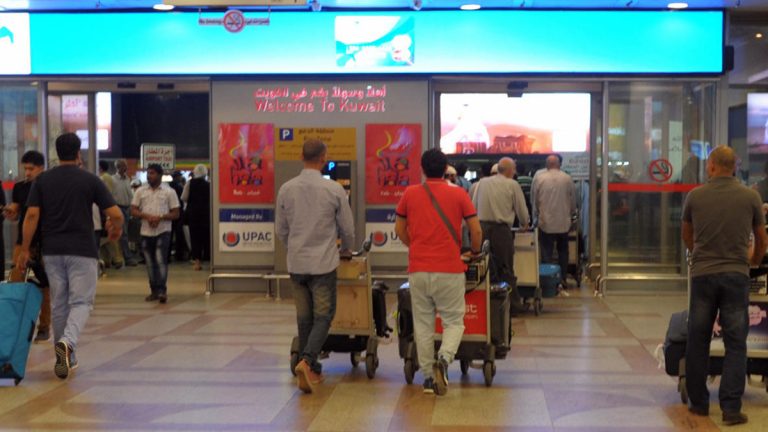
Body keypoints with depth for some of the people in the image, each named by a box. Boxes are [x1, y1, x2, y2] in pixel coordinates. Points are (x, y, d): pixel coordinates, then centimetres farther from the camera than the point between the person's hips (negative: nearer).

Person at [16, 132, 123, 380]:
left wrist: (25, 250, 1)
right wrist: (116, 230, 16)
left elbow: (32, 215, -4)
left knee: (58, 304, 12)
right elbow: (116, 215, -6)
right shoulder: (90, 180, -2)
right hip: (82, 250, -3)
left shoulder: (42, 180, 4)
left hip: (52, 251, 3)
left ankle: (66, 358, 19)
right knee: (81, 301, -1)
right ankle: (67, 342, -28)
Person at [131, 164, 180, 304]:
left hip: (163, 231, -3)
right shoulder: (140, 191, 8)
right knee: (150, 263, 7)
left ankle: (162, 290, -13)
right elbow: (133, 211, 5)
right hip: (146, 232, 3)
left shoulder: (169, 192, 1)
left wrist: (160, 217, -17)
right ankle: (154, 291, 16)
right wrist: (147, 216, -13)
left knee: (161, 260, -14)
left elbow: (175, 214, 0)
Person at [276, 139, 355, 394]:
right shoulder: (334, 189, -8)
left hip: (296, 263, 3)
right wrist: (346, 250, 21)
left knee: (304, 316, 12)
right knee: (323, 315, 3)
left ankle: (311, 371, 17)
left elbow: (281, 230, 10)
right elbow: (347, 228, 1)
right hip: (324, 262, -3)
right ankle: (307, 360, -17)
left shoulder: (286, 189, 0)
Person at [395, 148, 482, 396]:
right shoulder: (458, 194, -1)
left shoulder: (410, 194, 4)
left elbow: (399, 229, 12)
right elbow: (476, 231, -1)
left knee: (423, 323, 9)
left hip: (418, 269, 2)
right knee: (454, 321, 7)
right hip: (449, 269, -2)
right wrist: (475, 251, 19)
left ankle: (428, 377, 11)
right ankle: (444, 359, -18)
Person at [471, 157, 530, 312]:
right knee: (506, 269, 4)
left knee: (487, 268, 11)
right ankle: (513, 304, 9)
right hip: (501, 229, -4)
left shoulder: (482, 183, 10)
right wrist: (524, 224, 22)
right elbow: (521, 209, 2)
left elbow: (473, 206, 10)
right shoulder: (512, 185, -1)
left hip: (481, 228, 4)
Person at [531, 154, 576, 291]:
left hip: (545, 222, -1)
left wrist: (536, 215, 20)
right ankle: (562, 281, 14)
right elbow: (573, 201, 6)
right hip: (563, 223, 1)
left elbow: (533, 200, 4)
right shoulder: (567, 179, -3)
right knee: (563, 252, 14)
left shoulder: (538, 178, -6)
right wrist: (570, 214, 24)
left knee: (547, 254, 2)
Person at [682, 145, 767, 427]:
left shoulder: (695, 196, 0)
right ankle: (731, 408, -1)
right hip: (736, 274, -1)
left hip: (702, 274, 1)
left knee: (698, 341, 10)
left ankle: (698, 402, 16)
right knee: (735, 343, 3)